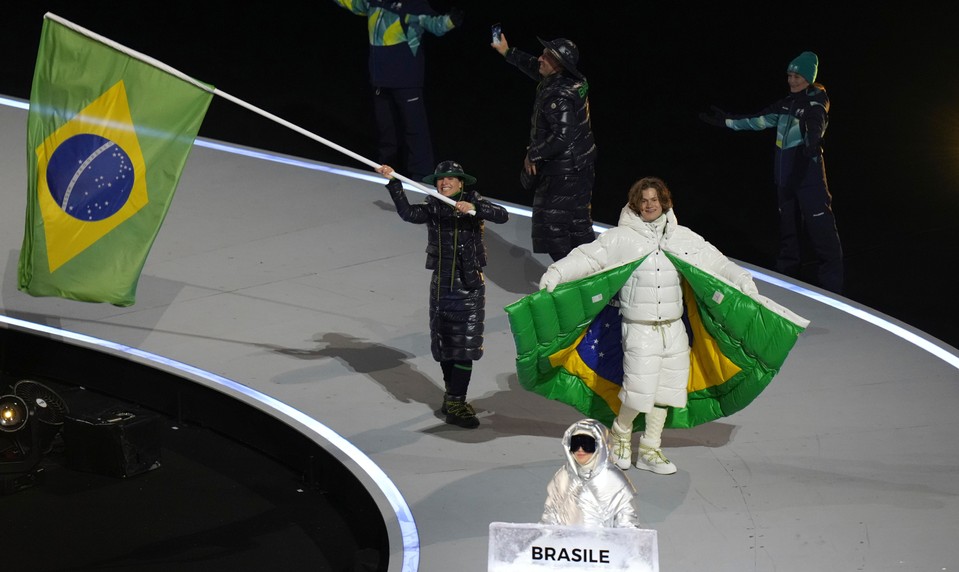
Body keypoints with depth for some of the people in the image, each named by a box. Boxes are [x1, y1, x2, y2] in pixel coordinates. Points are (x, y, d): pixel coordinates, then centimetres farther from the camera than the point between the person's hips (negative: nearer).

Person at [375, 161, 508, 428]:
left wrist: (474, 208, -34)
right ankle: (454, 399, 24)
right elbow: (408, 213, -18)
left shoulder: (473, 202, -3)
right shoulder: (433, 208, 1)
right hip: (441, 285, 3)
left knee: (464, 347, -5)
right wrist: (393, 183, -27)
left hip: (469, 286, -2)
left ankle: (454, 403, 2)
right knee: (444, 345, 11)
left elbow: (502, 215, -19)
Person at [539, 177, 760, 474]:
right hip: (639, 329, -5)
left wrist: (742, 280, 2)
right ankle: (620, 434, 20)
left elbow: (715, 261, 12)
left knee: (665, 389, 9)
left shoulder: (683, 237, 8)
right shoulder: (621, 238, -4)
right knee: (639, 388, -10)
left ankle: (649, 450, 24)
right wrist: (556, 272, -21)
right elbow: (587, 257, -10)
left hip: (674, 327, 5)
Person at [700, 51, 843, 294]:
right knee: (788, 230, 18)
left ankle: (831, 290, -6)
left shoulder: (816, 100, -10)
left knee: (822, 232, -9)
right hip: (787, 176, 8)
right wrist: (726, 121, 23)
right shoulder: (788, 102, 11)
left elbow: (816, 122, -32)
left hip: (809, 175, -8)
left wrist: (812, 139, -53)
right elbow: (760, 120, 22)